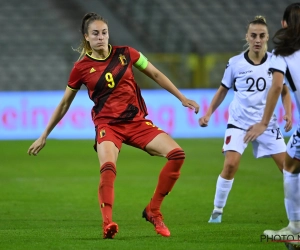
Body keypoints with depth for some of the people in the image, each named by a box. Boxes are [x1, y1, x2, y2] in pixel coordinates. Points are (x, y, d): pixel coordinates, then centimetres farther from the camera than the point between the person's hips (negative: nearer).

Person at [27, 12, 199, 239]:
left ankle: (153, 211, 0)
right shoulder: (81, 68, -1)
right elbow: (64, 104, 9)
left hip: (137, 121, 3)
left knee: (177, 154, -13)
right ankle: (107, 223, -39)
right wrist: (44, 137, 13)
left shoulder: (125, 54, 3)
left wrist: (182, 98, 13)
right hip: (108, 124, -3)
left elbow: (156, 75, 15)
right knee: (108, 167, -34)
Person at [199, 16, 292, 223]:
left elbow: (284, 91, 8)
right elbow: (223, 90, 9)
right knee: (230, 165, -18)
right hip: (239, 123, -1)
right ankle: (217, 210, -3)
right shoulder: (235, 63, -6)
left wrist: (288, 113, -7)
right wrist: (209, 113, 3)